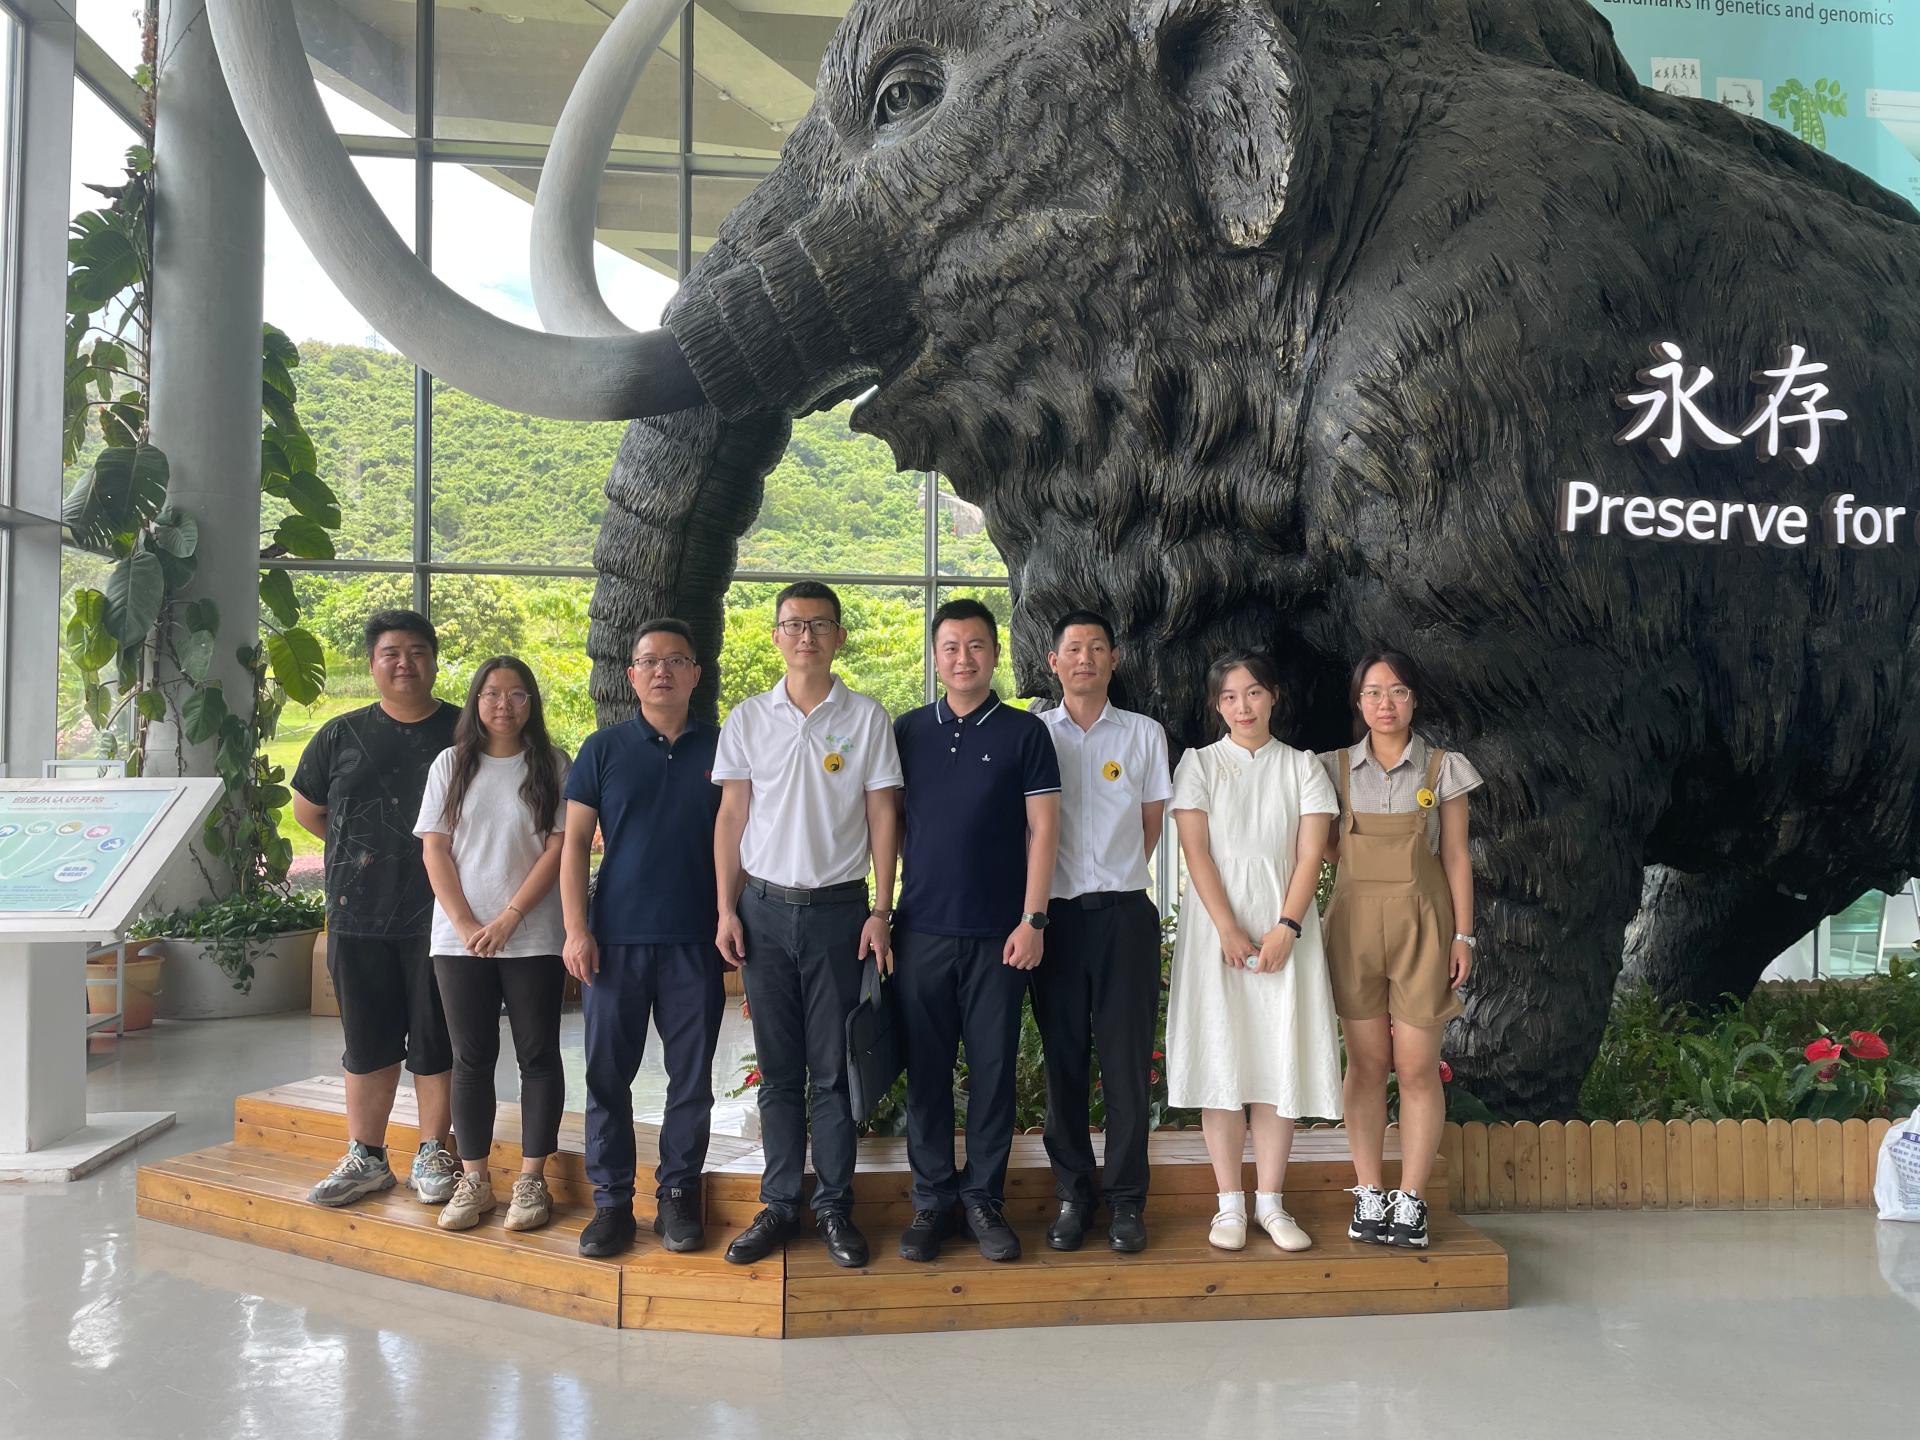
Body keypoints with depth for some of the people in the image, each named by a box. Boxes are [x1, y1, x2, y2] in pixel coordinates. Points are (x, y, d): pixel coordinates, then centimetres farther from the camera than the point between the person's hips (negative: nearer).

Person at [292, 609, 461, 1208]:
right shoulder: (342, 735, 6)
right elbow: (307, 810, 18)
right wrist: (363, 851, 12)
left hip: (437, 916, -2)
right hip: (359, 916, 2)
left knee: (436, 1042, 6)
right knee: (368, 1041, 10)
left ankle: (432, 1156, 18)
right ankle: (365, 1159, 20)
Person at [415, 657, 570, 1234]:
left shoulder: (552, 766, 2)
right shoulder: (451, 765, 8)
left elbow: (560, 847, -5)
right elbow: (435, 850, 4)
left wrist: (510, 918, -13)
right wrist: (466, 925, -7)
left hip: (534, 939, -2)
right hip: (461, 939, 2)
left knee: (538, 1056, 2)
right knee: (472, 1059, 5)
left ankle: (531, 1180, 10)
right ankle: (473, 1180, 13)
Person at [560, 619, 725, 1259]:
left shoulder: (720, 748, 6)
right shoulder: (605, 748, 5)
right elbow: (575, 841, 3)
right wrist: (577, 929, -5)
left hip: (696, 941, 0)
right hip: (616, 938, 0)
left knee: (692, 1075, 6)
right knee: (608, 1073, 4)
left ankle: (678, 1195, 19)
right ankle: (611, 1200, 15)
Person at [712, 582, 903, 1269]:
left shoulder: (867, 717, 2)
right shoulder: (748, 718, 7)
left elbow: (882, 817, 2)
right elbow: (732, 817, 8)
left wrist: (880, 911, -4)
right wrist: (727, 909, 1)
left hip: (837, 908, -2)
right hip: (765, 906, 2)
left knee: (833, 1070, 2)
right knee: (778, 1069, 8)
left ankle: (835, 1207, 12)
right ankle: (778, 1204, 16)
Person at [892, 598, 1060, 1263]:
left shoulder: (1024, 733, 2)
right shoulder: (909, 731, 9)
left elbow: (1042, 829, -1)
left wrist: (1032, 919, -8)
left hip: (998, 933, -2)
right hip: (922, 928, 2)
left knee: (993, 1067, 4)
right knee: (925, 1068, 6)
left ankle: (984, 1197, 16)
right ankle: (931, 1199, 16)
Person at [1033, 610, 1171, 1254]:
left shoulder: (1144, 734, 8)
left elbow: (1152, 826, 12)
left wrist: (1113, 877, 7)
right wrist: (1034, 905, 5)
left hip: (1124, 913, 0)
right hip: (1054, 914, 0)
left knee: (1127, 1060, 0)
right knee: (1063, 1060, 5)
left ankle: (1127, 1201, 10)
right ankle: (1072, 1195, 15)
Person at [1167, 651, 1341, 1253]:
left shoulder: (1303, 767, 10)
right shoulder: (1199, 764, 6)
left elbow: (1310, 854, 1)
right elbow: (1196, 852, -4)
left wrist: (1285, 929, -12)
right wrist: (1230, 931, -14)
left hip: (1284, 929, 1)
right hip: (1215, 927, -1)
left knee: (1281, 1062, 0)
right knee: (1220, 1061, -2)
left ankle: (1270, 1202, 9)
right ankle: (1230, 1203, 6)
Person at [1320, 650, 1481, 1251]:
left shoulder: (1444, 768, 3)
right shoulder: (1336, 768, 6)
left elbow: (1456, 857, 4)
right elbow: (1326, 848, 11)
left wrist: (1463, 935, -1)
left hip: (1421, 923, -1)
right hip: (1355, 922, 1)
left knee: (1417, 1067, -1)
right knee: (1366, 1062, 4)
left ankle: (1411, 1200, 7)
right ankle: (1367, 1195, 12)